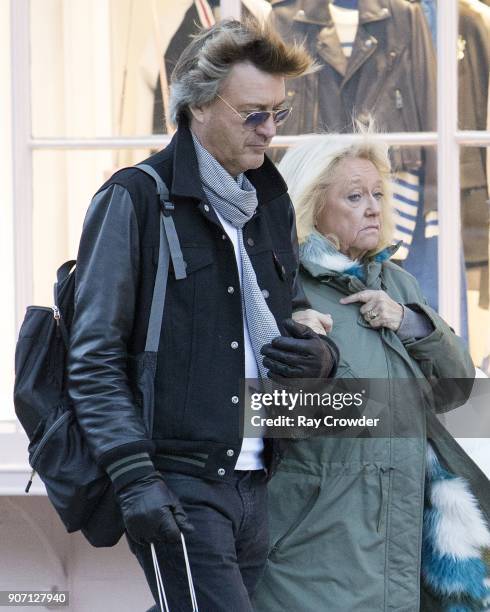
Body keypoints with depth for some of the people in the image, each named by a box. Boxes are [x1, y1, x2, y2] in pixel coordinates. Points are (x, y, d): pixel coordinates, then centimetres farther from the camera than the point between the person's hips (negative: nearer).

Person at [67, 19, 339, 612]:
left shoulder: (271, 203, 17)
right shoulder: (135, 200, -5)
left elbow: (295, 314, 27)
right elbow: (93, 358, -8)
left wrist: (319, 354, 2)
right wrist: (133, 479, -17)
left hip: (255, 489, 7)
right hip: (177, 489, -7)